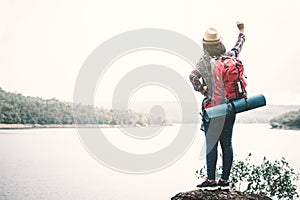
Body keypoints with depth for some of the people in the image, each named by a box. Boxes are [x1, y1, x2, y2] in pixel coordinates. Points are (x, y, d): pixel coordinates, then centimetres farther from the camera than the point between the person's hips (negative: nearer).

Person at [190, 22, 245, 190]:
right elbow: (239, 45, 21)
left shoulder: (205, 61, -9)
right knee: (227, 143, 7)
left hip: (213, 107, -4)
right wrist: (241, 30, 38)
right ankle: (225, 180, 12)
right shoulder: (230, 57, 2)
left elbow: (193, 77, -22)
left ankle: (211, 180, 0)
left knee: (212, 143, -1)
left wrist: (203, 90, -6)